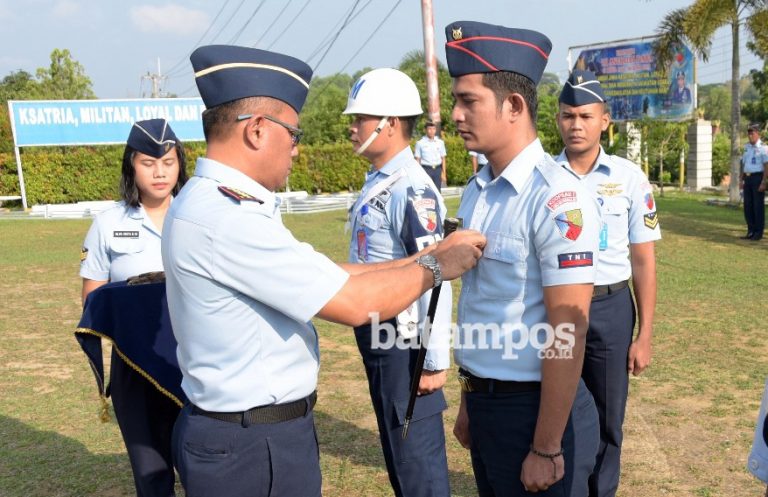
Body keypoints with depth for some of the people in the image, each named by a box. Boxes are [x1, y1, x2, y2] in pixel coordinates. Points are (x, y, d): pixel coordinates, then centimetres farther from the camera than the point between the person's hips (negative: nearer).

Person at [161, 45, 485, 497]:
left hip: (258, 431, 9)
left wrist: (424, 256, 4)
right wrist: (434, 266, -8)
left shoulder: (219, 205, 6)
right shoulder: (221, 216, -24)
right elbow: (354, 303, -23)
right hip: (253, 447, -9)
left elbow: (326, 279, 5)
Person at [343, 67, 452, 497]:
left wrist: (435, 361, -21)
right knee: (397, 456, 23)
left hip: (405, 345, -9)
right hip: (379, 338, 9)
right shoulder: (376, 183, 9)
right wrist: (371, 341, 17)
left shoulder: (411, 189, -21)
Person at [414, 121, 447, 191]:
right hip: (426, 169, -3)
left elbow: (443, 158, 10)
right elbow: (418, 159, 0)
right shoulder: (420, 143, -1)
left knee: (437, 191, 6)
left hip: (437, 169, 3)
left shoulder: (440, 142, 8)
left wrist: (444, 173, 6)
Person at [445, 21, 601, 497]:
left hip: (535, 408, -7)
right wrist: (469, 402, 16)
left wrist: (546, 449, -16)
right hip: (484, 403, 7)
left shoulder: (558, 199, -20)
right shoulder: (476, 192, 4)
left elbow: (567, 335, -20)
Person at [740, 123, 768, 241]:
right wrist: (742, 180, 12)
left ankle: (759, 233, 4)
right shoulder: (747, 147, 13)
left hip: (758, 178, -7)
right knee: (748, 206, 7)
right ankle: (751, 231, 15)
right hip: (748, 178, 7)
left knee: (758, 206, -2)